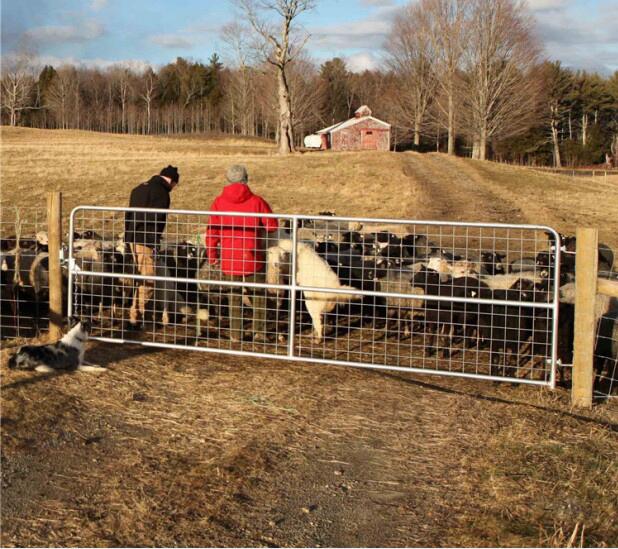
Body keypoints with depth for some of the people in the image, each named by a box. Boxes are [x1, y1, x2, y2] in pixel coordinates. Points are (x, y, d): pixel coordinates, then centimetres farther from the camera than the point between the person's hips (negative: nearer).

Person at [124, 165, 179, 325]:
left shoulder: (140, 188, 18)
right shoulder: (161, 192, -11)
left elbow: (128, 215, 21)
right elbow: (157, 218, -19)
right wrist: (154, 242, -15)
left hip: (132, 238, 9)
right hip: (146, 240, -9)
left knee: (142, 276, 19)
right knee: (147, 280, -3)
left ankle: (137, 312, 24)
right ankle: (136, 316, -1)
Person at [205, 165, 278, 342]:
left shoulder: (219, 202, -4)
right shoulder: (256, 201, -8)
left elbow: (212, 230, -3)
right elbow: (272, 225, -5)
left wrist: (211, 254, 9)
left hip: (229, 259, 2)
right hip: (252, 259, -1)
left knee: (234, 295, 14)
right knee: (258, 295, 14)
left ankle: (235, 334, 14)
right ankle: (259, 331, 11)